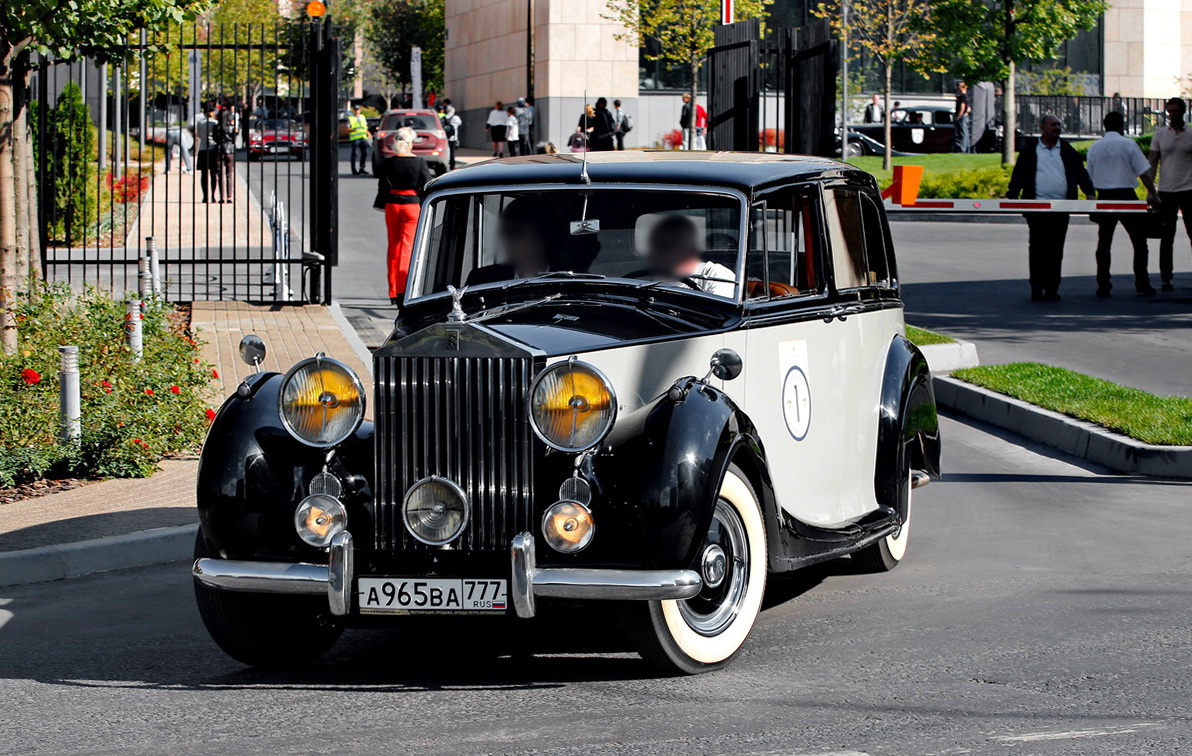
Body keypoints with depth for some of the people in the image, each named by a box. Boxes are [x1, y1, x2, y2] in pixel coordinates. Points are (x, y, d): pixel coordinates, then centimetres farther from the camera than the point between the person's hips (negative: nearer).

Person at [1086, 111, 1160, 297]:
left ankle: (1103, 286, 3)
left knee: (1104, 243, 7)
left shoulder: (1094, 148, 5)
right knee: (1139, 241, 8)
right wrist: (1153, 195, 1)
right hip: (1126, 196, -3)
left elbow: (1090, 177, 11)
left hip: (1104, 197, 3)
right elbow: (1144, 173, -7)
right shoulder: (1129, 145, -6)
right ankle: (1142, 283, 7)